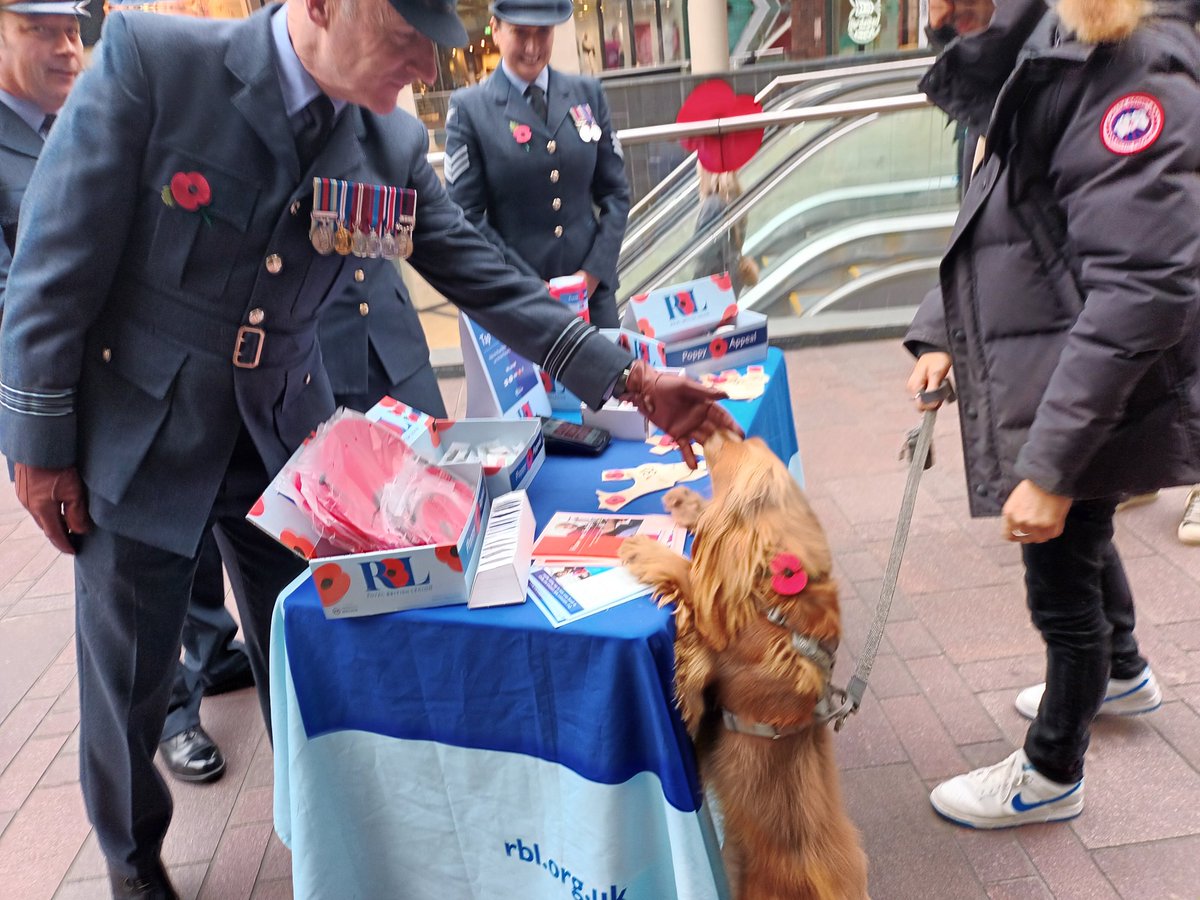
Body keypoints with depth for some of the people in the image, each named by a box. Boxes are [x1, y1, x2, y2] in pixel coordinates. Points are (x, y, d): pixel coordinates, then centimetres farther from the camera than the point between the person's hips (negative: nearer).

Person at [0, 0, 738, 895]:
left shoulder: (393, 143, -7)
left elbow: (486, 278, -4)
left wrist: (634, 380, -10)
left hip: (286, 431, 3)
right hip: (137, 429, -2)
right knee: (128, 672, 13)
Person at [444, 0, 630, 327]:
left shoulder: (588, 93, 6)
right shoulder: (469, 108, -4)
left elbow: (615, 192, 8)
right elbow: (466, 216, -7)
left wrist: (595, 270, -4)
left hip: (593, 285, 3)